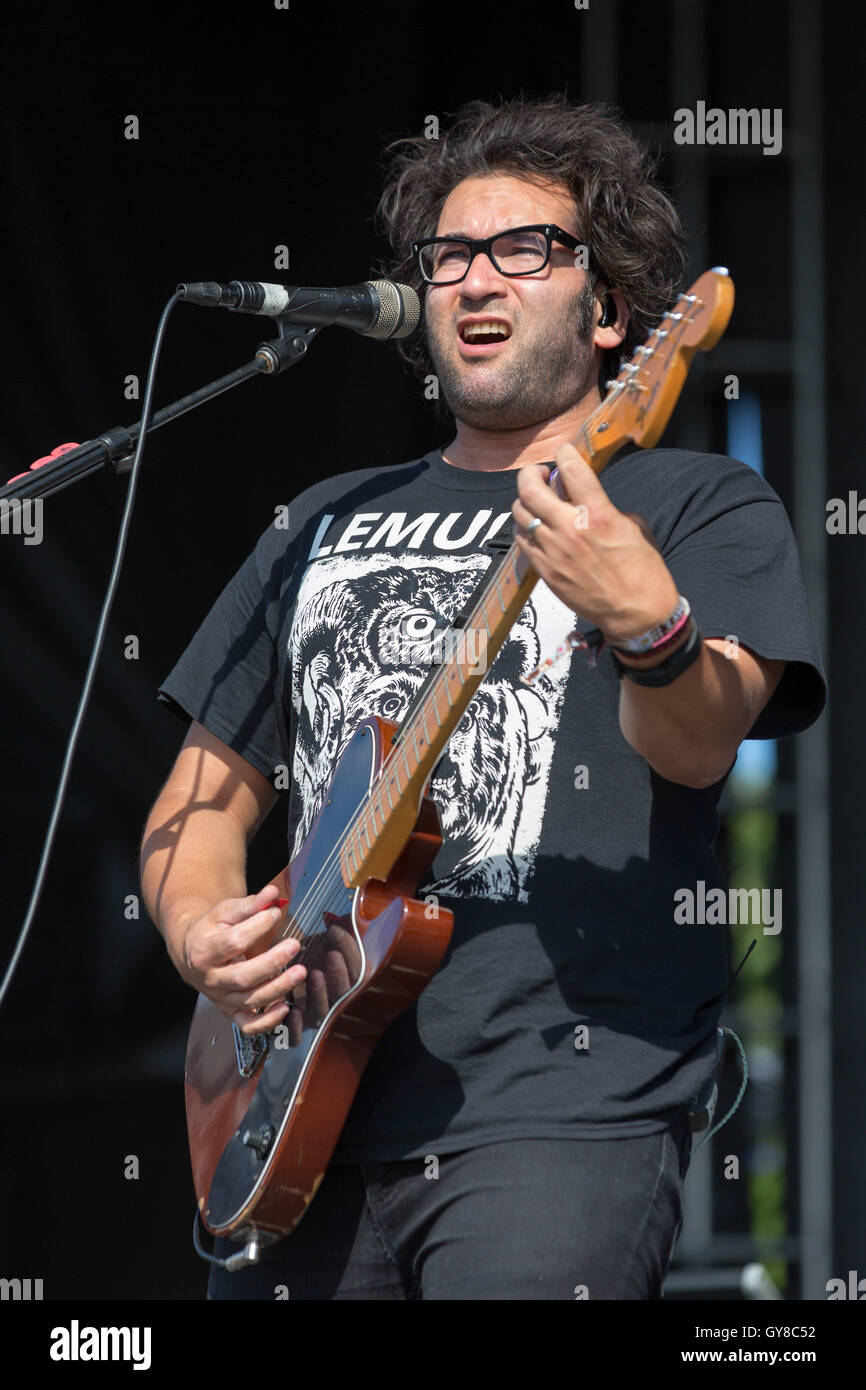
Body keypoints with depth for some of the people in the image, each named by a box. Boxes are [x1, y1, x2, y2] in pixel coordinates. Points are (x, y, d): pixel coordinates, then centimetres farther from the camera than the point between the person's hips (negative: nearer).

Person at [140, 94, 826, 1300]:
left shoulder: (699, 507, 6)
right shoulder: (329, 524, 22)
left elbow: (700, 746, -13)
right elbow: (210, 788, 24)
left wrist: (648, 622, -35)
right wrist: (196, 930, 2)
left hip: (562, 1114, -5)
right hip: (307, 1116, 5)